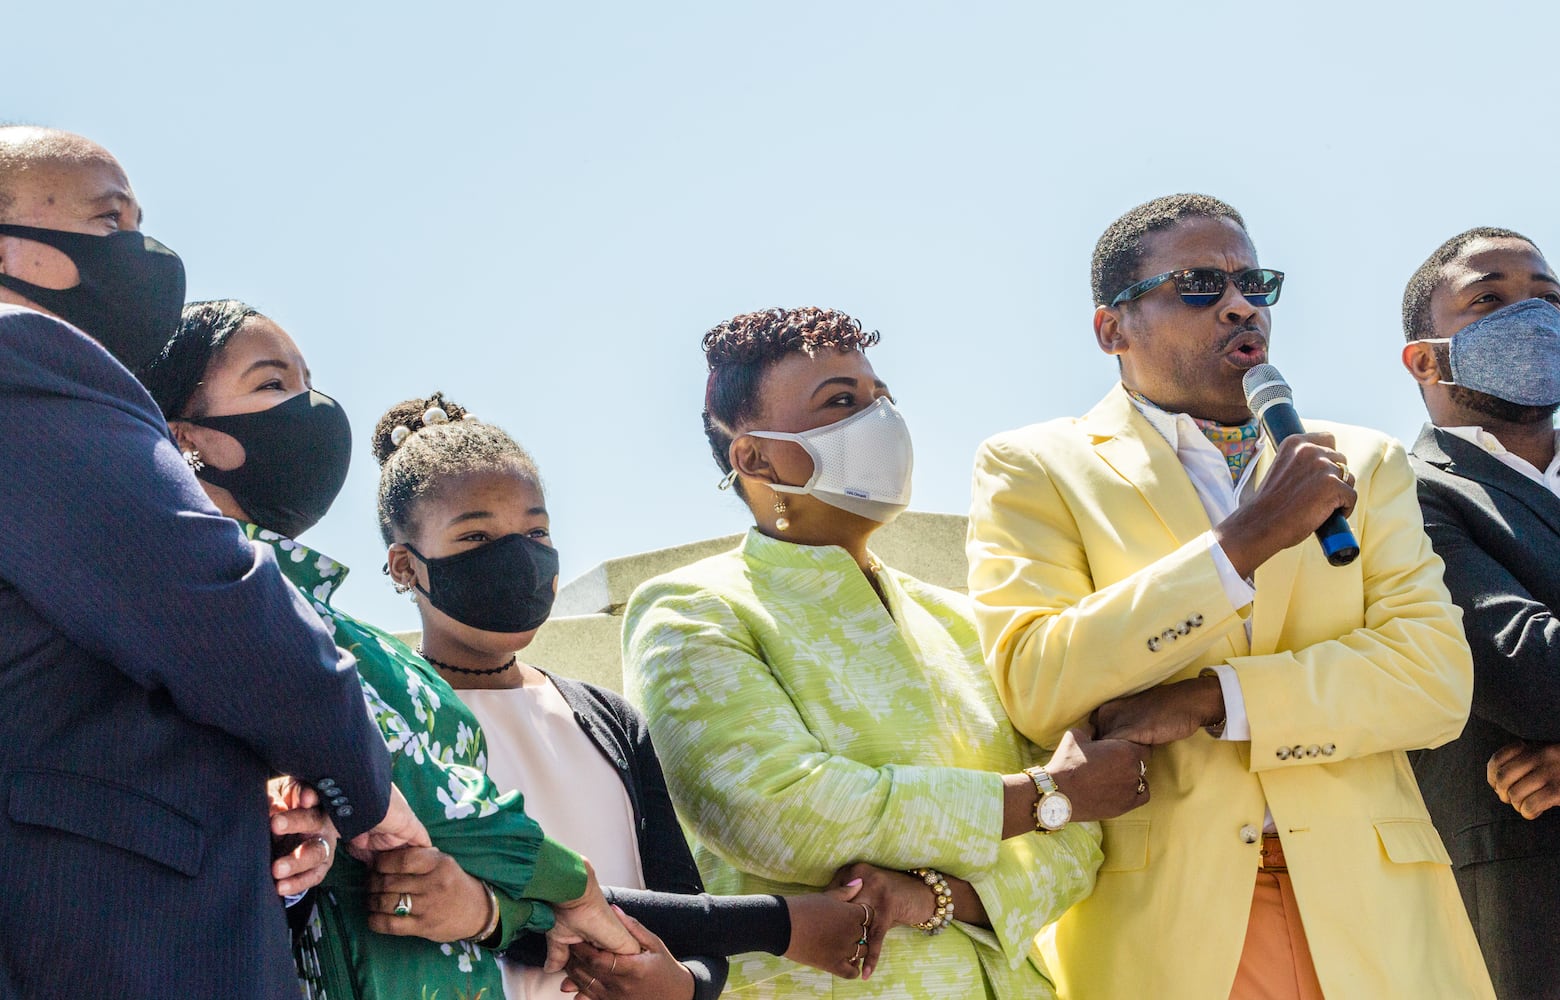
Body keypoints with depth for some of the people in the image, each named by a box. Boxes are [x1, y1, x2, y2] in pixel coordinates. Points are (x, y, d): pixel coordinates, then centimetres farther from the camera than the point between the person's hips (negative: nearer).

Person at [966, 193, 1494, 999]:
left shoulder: (1368, 465, 13)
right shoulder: (1032, 469, 4)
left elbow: (1437, 676, 1)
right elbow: (1032, 684, -10)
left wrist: (1209, 700, -12)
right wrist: (1249, 537, -14)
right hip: (1156, 920, -3)